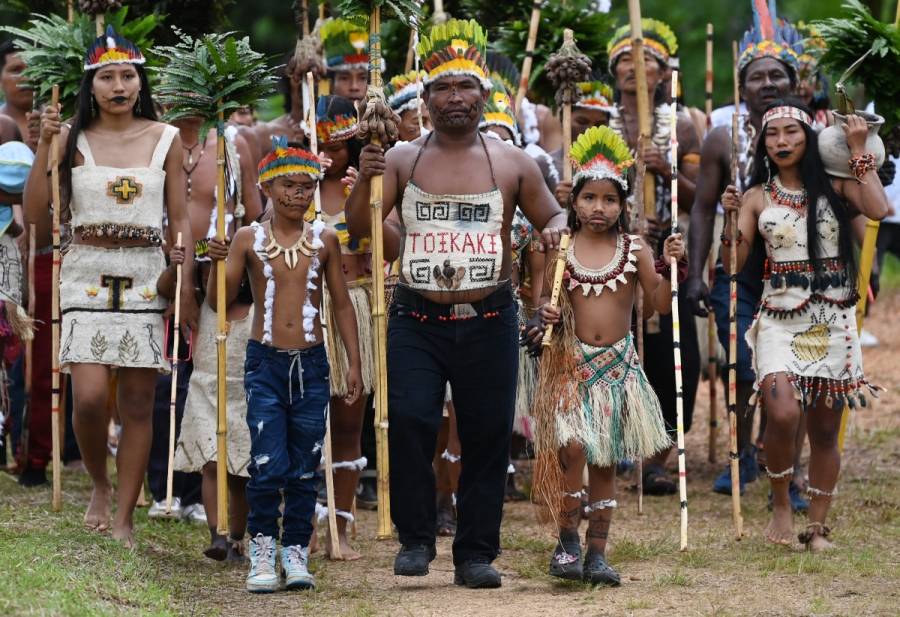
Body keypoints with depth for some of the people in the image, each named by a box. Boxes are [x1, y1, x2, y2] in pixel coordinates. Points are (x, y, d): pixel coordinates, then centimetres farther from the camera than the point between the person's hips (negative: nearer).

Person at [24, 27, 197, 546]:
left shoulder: (166, 139, 4)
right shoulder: (73, 139, 1)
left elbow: (180, 219, 7)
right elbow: (36, 212, -4)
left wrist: (186, 286, -5)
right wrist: (45, 145, -11)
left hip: (147, 276, 1)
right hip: (88, 272, -1)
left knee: (138, 402, 1)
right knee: (90, 396, -14)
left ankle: (124, 518, 9)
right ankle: (100, 485, 14)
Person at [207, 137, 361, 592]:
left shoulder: (324, 240, 5)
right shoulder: (249, 239, 0)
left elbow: (342, 304, 11)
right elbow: (218, 303, 0)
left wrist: (354, 363, 7)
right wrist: (218, 264, -18)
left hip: (311, 365, 2)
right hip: (265, 363, -2)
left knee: (304, 468, 5)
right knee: (268, 465, -10)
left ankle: (296, 553, 13)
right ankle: (262, 553, 2)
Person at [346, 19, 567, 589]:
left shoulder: (512, 163, 5)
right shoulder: (402, 160, 5)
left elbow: (554, 215, 14)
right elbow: (359, 228, -1)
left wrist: (556, 227, -9)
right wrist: (366, 180, -19)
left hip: (488, 322, 1)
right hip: (417, 321, -1)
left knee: (488, 436, 3)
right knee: (409, 422, -16)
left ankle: (476, 552, 12)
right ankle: (416, 538, -1)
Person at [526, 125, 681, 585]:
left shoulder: (635, 250, 2)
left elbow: (661, 304, 0)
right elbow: (546, 301, 7)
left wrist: (669, 266, -15)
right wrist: (545, 315, -15)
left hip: (618, 364, 2)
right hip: (570, 361, -2)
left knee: (605, 462, 5)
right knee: (572, 446, -18)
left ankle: (597, 552, 11)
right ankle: (567, 542, -3)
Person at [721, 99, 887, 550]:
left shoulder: (834, 186, 5)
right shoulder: (758, 197, 6)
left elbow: (879, 209, -14)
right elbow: (733, 262, 3)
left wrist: (858, 152, -7)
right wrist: (730, 218, -11)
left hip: (832, 321, 1)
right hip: (780, 318, -1)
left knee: (824, 429, 5)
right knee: (783, 414, -21)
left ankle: (817, 527, 17)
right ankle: (780, 503, 2)